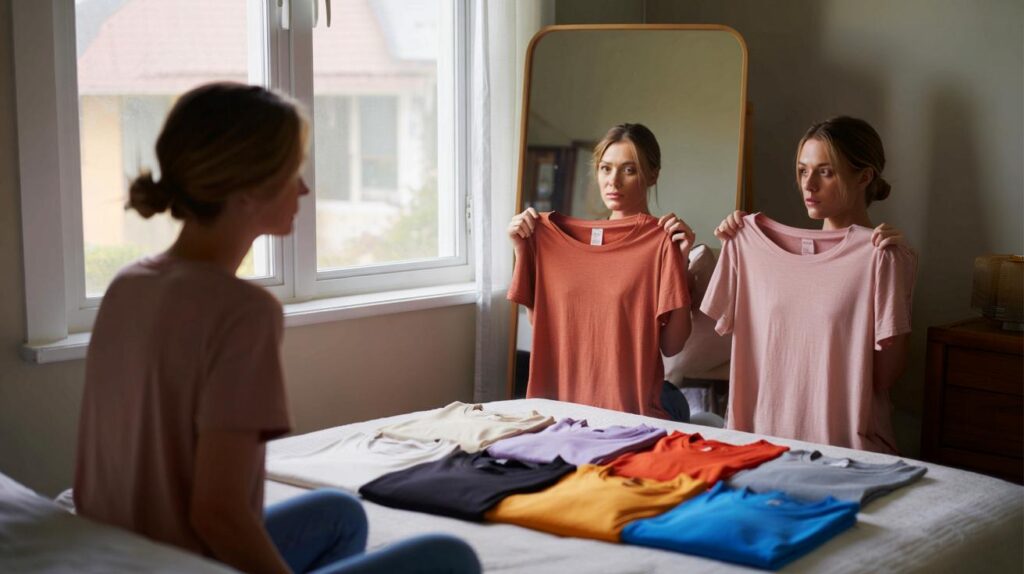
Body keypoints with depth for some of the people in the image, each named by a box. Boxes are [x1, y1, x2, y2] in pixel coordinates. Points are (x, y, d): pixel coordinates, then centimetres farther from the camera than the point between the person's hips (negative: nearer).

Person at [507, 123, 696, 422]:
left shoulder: (662, 240, -5)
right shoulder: (567, 235, 9)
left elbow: (671, 345, -8)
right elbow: (541, 323, 11)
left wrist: (679, 262, -15)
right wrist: (523, 249, 5)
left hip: (634, 407, -3)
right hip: (569, 399, 4)